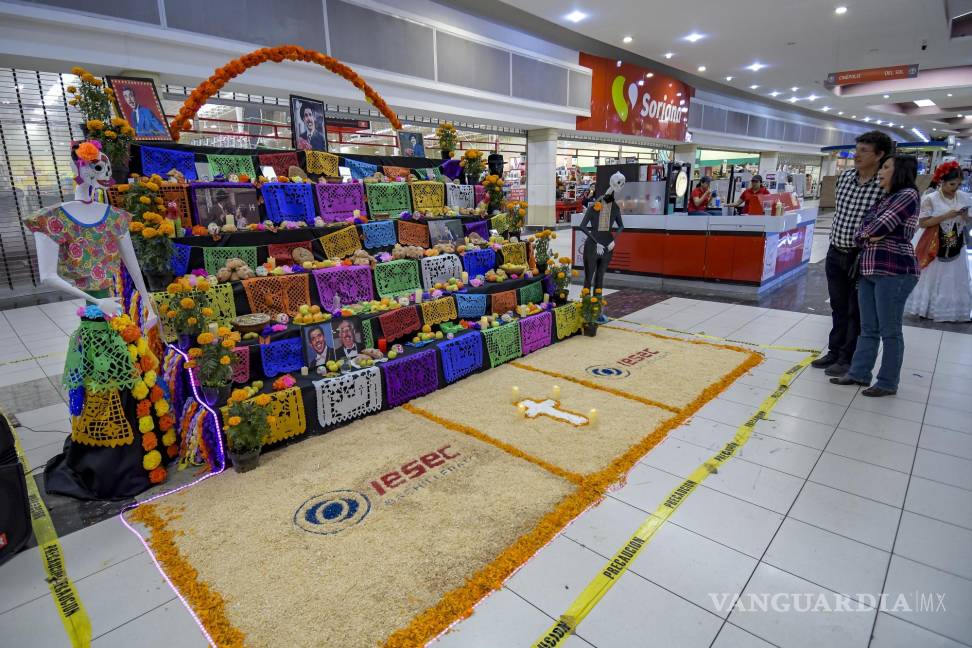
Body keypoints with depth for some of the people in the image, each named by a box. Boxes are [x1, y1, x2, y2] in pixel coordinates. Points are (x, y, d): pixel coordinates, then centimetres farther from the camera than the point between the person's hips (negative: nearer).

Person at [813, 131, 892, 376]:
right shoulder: (844, 177, 3)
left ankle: (848, 359, 18)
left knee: (856, 312, 6)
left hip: (861, 257, -5)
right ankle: (834, 352, 30)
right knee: (838, 307, 17)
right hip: (835, 253, 5)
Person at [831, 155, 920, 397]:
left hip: (894, 272, -8)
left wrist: (866, 233, 5)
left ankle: (888, 383, 9)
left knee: (890, 331, 0)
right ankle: (859, 373, 20)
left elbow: (878, 227, -16)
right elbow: (859, 234, 12)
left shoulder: (908, 195, -7)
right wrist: (867, 237, -8)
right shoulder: (883, 200, 18)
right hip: (869, 270, 8)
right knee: (868, 329, 12)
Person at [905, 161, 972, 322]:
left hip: (956, 248, 4)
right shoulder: (930, 199, -12)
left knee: (956, 280, 9)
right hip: (936, 247, -4)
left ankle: (955, 312, 19)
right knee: (933, 278, 6)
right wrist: (946, 216, -22)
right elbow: (922, 223, -16)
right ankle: (926, 310, 17)